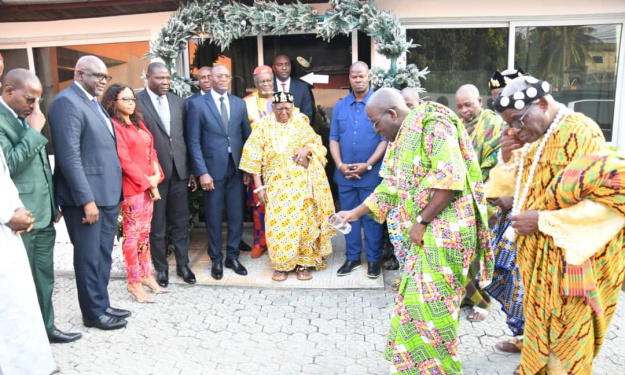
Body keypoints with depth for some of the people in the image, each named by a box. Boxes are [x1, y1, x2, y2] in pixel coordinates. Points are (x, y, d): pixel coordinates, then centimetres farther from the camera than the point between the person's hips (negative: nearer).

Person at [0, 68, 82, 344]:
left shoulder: (26, 117, 13)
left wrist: (53, 203, 18)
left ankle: (46, 327, 29)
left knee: (45, 277, 16)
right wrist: (34, 131, -18)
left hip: (43, 215, 8)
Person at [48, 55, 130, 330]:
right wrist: (87, 200, -21)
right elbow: (69, 156, -20)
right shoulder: (67, 102, -13)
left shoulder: (93, 102, 16)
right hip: (86, 196, -9)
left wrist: (113, 192, 13)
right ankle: (93, 313, 19)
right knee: (89, 258, 5)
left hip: (107, 194, 9)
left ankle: (102, 305, 31)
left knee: (103, 256, 17)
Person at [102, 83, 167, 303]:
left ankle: (146, 275, 21)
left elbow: (151, 151, 14)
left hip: (148, 185, 8)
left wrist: (156, 176, -1)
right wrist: (148, 182, -12)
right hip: (131, 187, -8)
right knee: (133, 234, -2)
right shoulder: (114, 126, -8)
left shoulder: (138, 123, 17)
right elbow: (124, 161, -15)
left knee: (144, 232, 12)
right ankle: (134, 282, 6)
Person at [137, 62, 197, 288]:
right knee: (157, 225, 10)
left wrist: (191, 169, 7)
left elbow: (186, 137, 9)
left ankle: (182, 264, 27)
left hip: (179, 171, 4)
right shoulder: (136, 102, -8)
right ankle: (161, 268, 25)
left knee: (181, 222, 12)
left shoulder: (178, 102, 7)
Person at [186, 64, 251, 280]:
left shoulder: (239, 103, 9)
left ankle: (233, 256, 24)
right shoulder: (197, 104, -2)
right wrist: (202, 172, -12)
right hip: (212, 168, -3)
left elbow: (247, 136, 10)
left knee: (236, 215, 8)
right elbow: (194, 141, -5)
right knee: (214, 217, 7)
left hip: (236, 168, 3)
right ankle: (216, 259, 23)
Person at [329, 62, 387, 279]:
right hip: (344, 174, 4)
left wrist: (367, 165, -15)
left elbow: (386, 139, -9)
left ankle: (373, 259, 19)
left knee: (372, 217, 6)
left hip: (371, 174, -4)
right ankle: (352, 257, 24)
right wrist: (340, 165, -6)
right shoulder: (340, 106, 8)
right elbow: (334, 138, 7)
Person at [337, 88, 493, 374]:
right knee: (415, 302, 15)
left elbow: (450, 179, -22)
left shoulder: (433, 126, -13)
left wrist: (421, 222, -17)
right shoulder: (401, 140, 15)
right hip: (424, 233, 9)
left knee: (431, 305, -1)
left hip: (445, 231, -9)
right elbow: (390, 187, 21)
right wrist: (356, 212, 17)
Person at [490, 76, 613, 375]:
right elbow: (512, 187, 14)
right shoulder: (538, 137, 8)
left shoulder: (581, 134, -18)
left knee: (565, 337, 7)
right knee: (542, 324, 20)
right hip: (540, 253, 8)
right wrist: (508, 157, -5)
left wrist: (543, 219, -25)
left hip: (570, 258, -8)